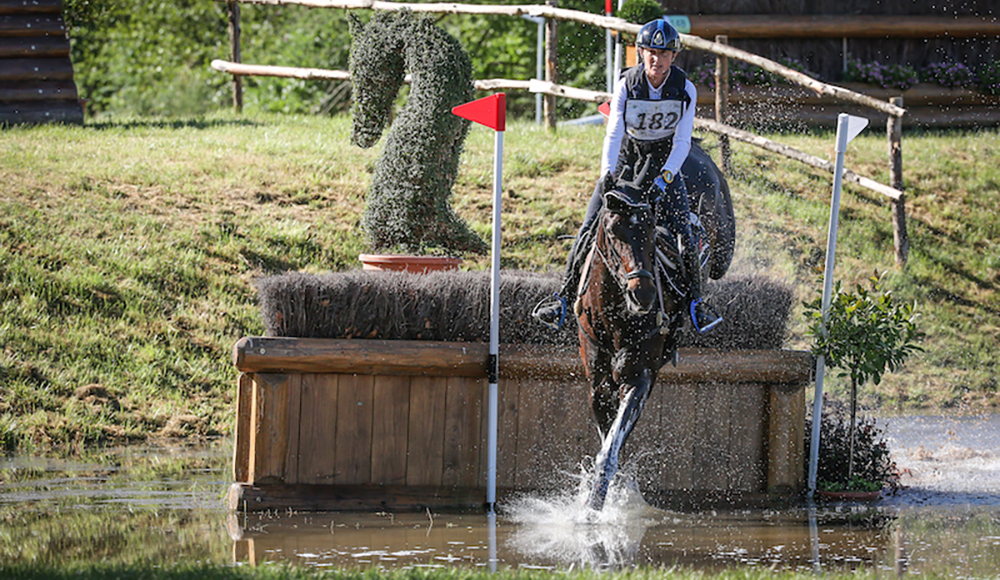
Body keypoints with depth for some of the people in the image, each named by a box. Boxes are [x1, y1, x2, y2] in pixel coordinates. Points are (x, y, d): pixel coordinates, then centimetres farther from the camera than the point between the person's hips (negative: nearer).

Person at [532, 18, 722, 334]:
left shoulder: (685, 90, -13)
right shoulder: (627, 84, -15)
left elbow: (682, 141, -15)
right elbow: (613, 133, -21)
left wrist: (665, 176, -30)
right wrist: (607, 173, -36)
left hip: (665, 163, 0)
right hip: (625, 162, 0)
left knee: (682, 234, -14)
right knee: (590, 227, -10)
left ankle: (695, 300, -2)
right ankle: (564, 295, -1)